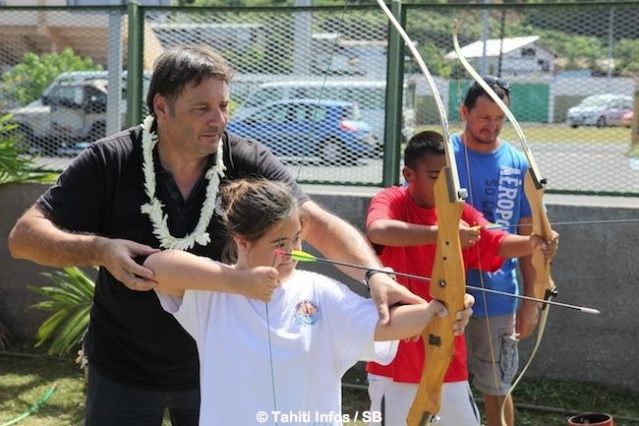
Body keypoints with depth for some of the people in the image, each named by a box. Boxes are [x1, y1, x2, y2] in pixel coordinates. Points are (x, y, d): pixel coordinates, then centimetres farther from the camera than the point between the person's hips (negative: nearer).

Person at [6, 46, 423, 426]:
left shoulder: (248, 163, -13)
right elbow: (25, 236, -14)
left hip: (213, 367, 1)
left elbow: (319, 223, -21)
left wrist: (376, 274, -40)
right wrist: (99, 249, -32)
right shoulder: (109, 162, -15)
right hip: (123, 371, -1)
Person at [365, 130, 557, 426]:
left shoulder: (460, 212, 2)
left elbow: (497, 243, -13)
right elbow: (377, 230, -34)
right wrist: (440, 233, -42)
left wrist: (532, 243, -34)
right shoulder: (390, 201, -10)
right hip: (396, 352, -4)